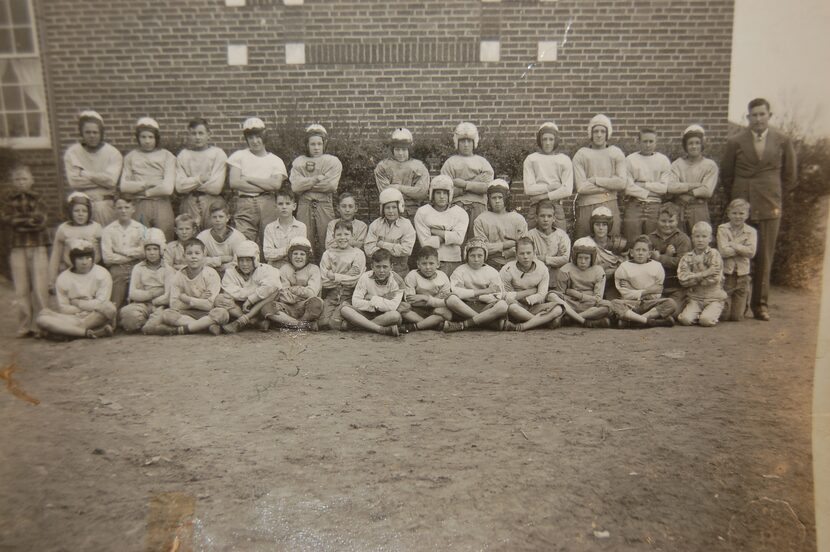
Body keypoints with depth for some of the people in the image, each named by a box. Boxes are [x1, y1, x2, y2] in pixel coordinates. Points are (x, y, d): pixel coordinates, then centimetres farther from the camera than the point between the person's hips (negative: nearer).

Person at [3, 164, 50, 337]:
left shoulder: (37, 197, 6)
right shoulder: (9, 198, 10)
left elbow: (40, 220, -7)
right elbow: (8, 219, -4)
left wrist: (20, 220, -7)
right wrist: (30, 220, -7)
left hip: (38, 246, -1)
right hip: (17, 247, 1)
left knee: (40, 288, -5)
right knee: (21, 289, 3)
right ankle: (25, 326, 10)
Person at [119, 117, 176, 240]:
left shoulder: (167, 156, 5)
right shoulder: (131, 157, 13)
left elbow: (168, 188, -6)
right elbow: (123, 186, 3)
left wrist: (145, 192, 0)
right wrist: (147, 183, -4)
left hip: (161, 206, -1)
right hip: (139, 207, 2)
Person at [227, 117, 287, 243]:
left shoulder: (276, 160, 12)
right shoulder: (238, 156, 10)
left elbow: (277, 184, -6)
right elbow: (234, 182, -3)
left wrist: (249, 179, -4)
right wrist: (266, 187, -4)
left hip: (268, 205, 1)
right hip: (244, 205, -1)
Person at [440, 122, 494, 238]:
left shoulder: (482, 161, 16)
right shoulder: (450, 163, 9)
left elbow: (487, 186, 1)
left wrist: (464, 184, -7)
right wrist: (475, 183, -6)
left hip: (479, 207, 2)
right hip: (457, 206, -2)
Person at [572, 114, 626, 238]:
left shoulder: (616, 153, 9)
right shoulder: (581, 155, 2)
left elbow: (622, 182, -3)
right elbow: (581, 187, -9)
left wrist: (595, 180, -7)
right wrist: (610, 185, -4)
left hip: (610, 207, 2)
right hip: (586, 206, -1)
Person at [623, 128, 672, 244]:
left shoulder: (663, 160, 10)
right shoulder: (629, 160, 5)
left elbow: (665, 187, -2)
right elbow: (627, 187, -6)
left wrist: (643, 184, -6)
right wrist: (648, 193, -5)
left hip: (655, 207, 1)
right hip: (634, 207, -1)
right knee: (632, 244, -3)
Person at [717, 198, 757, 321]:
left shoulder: (751, 231, 4)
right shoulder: (722, 229, -2)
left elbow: (751, 252, -13)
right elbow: (723, 251, -16)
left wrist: (733, 245, -13)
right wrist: (742, 249, -10)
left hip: (742, 275, 2)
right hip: (725, 274, -2)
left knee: (737, 316, 4)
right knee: (724, 315, -1)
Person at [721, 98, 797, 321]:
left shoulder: (783, 142, 6)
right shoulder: (735, 142, 3)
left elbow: (789, 175, 14)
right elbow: (726, 175, 11)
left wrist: (775, 196, 12)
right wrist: (736, 199, 11)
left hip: (770, 208, 1)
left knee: (765, 258, 1)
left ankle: (760, 304, 9)